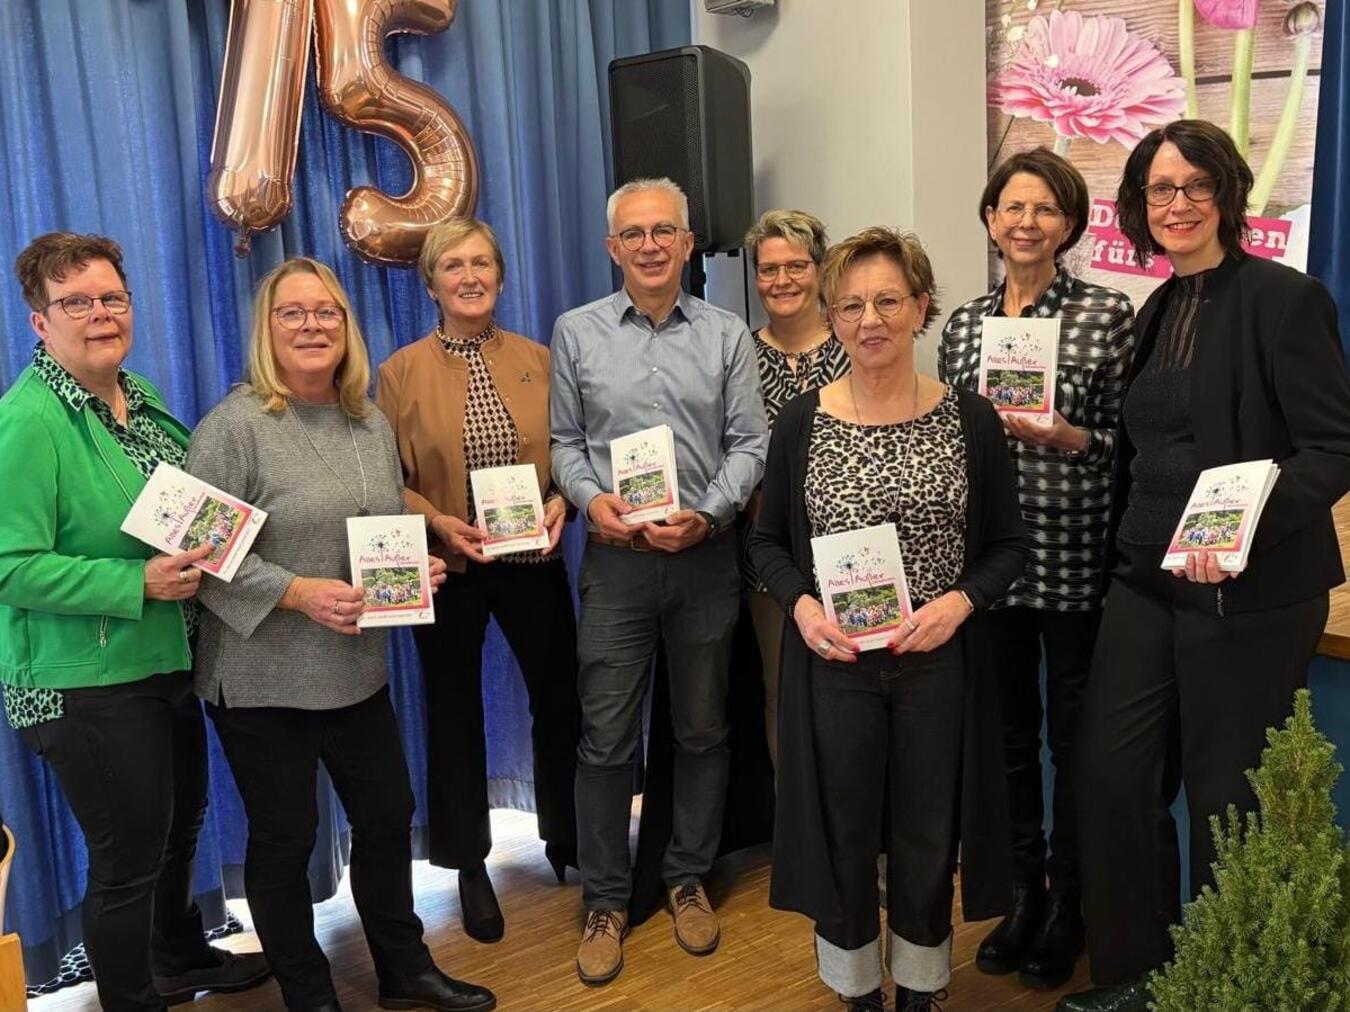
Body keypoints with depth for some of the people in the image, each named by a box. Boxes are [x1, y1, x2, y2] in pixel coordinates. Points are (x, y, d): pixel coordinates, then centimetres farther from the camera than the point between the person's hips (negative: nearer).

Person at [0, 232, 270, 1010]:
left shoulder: (140, 396, 5)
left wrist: (212, 547, 0)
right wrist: (138, 584, -28)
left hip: (169, 661, 9)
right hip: (89, 682, -8)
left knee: (181, 826, 25)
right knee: (129, 857, 6)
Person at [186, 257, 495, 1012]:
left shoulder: (373, 423, 7)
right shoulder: (235, 426, -13)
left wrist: (417, 569, -3)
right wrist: (299, 593, -25)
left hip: (360, 669, 6)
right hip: (264, 678, -6)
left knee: (388, 815, 15)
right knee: (284, 839, 8)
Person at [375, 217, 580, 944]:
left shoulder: (538, 360, 3)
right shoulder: (401, 371, -4)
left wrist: (562, 501, -13)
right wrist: (438, 521, -20)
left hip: (534, 561, 2)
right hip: (447, 567, -2)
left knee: (560, 698, 11)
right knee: (454, 711, 11)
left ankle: (566, 838, 35)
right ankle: (469, 866, 29)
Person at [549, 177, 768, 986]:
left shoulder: (727, 335, 3)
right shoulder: (577, 332, 4)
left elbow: (749, 444, 0)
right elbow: (565, 441, 6)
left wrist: (706, 513, -14)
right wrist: (590, 498, -12)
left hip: (707, 554, 1)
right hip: (616, 557, 0)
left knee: (703, 729, 11)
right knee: (606, 737, 3)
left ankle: (690, 880, 30)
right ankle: (606, 900, 19)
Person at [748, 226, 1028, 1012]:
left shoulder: (971, 419, -2)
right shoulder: (802, 421, -1)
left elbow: (1009, 545, 2)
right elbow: (768, 542, 5)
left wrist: (958, 601, -16)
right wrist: (802, 606, -13)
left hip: (939, 661, 0)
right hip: (832, 663, 1)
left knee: (928, 836, 12)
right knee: (840, 833, 11)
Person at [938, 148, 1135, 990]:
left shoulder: (1109, 313, -4)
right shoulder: (964, 324, 8)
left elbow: (1129, 438, -4)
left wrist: (1062, 436, -20)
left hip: (1076, 560, -3)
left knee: (1073, 733, 8)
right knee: (1007, 731, 13)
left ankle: (1069, 907, 26)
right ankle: (1023, 892, 30)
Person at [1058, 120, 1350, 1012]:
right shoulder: (1159, 310, 12)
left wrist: (1249, 526, -28)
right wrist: (1131, 551, 9)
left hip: (1249, 593, -6)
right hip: (1145, 582, 7)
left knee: (1227, 798, 6)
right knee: (1111, 775, 7)